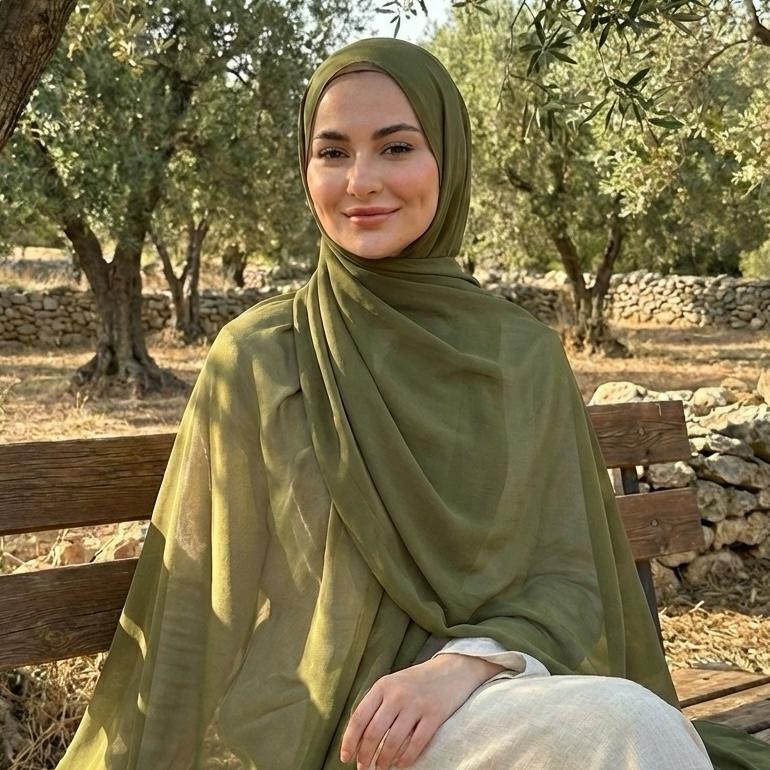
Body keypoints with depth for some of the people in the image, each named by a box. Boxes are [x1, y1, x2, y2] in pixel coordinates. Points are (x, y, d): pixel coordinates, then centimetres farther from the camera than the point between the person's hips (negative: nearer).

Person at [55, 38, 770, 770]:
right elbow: (197, 614, 1)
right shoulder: (254, 358, -4)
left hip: (498, 704, 4)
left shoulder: (526, 356, 3)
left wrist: (468, 663, -18)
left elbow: (567, 580, 0)